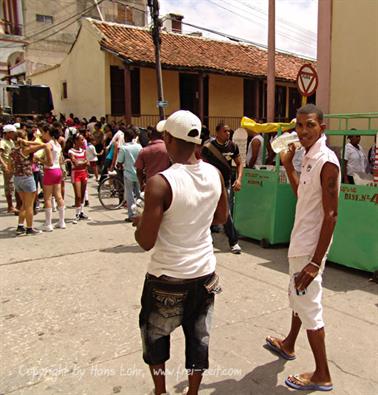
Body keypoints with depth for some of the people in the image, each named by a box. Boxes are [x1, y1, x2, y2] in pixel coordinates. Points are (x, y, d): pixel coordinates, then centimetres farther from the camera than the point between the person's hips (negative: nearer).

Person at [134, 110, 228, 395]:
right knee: (199, 337, 19)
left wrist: (139, 222, 0)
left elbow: (146, 242, -20)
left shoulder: (160, 182, -23)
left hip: (168, 277, -4)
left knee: (155, 334, 21)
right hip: (205, 274, 4)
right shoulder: (215, 174, -6)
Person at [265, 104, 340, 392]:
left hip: (311, 248, -9)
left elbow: (331, 215, -23)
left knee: (308, 305, 0)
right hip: (300, 242, 9)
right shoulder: (309, 158, 8)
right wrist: (288, 165, 13)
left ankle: (322, 375, 15)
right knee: (298, 297, 23)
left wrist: (316, 261, -25)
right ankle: (288, 345, 44)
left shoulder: (327, 161, -20)